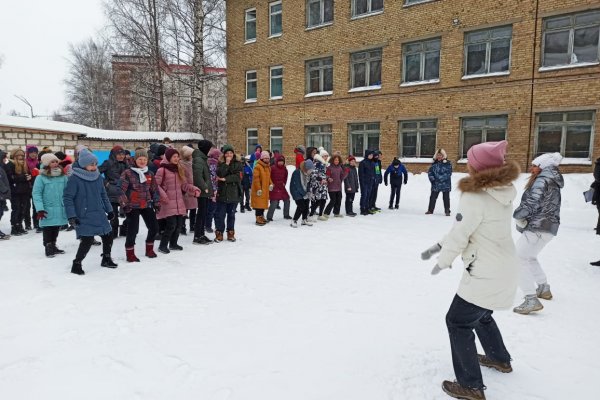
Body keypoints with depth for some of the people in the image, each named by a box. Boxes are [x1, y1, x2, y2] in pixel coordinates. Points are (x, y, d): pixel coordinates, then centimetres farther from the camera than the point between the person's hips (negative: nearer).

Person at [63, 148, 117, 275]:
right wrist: (71, 216, -17)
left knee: (108, 236, 12)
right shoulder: (74, 178, -13)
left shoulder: (98, 177, 5)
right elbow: (67, 197, -11)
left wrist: (109, 210, 17)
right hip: (84, 217, -6)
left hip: (99, 215, 7)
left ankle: (106, 259, 34)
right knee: (87, 240, -12)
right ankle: (76, 264, 9)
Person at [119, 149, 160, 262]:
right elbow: (121, 190, -10)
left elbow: (154, 190, 16)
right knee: (133, 230, -6)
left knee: (154, 227, 7)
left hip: (147, 205, 6)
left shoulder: (150, 174, 10)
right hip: (132, 206, -5)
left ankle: (149, 249, 27)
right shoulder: (127, 173, -7)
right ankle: (130, 253, 11)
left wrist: (157, 202, 11)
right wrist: (124, 204, -15)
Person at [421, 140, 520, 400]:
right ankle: (500, 359, 50)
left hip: (486, 274, -9)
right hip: (505, 269, 9)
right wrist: (440, 246, 8)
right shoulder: (503, 193, 3)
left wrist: (443, 261, -1)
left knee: (458, 322, 5)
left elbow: (459, 235, -18)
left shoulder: (474, 197, -25)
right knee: (481, 314, 30)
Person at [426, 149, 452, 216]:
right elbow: (430, 172, 6)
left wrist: (440, 178, -20)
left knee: (446, 198, 5)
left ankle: (447, 211, 13)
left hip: (445, 184, -4)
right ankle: (430, 210, 18)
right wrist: (432, 179, -10)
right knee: (433, 197, 8)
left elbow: (448, 173, -14)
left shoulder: (448, 164, -6)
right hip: (435, 185, 4)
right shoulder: (434, 164, 6)